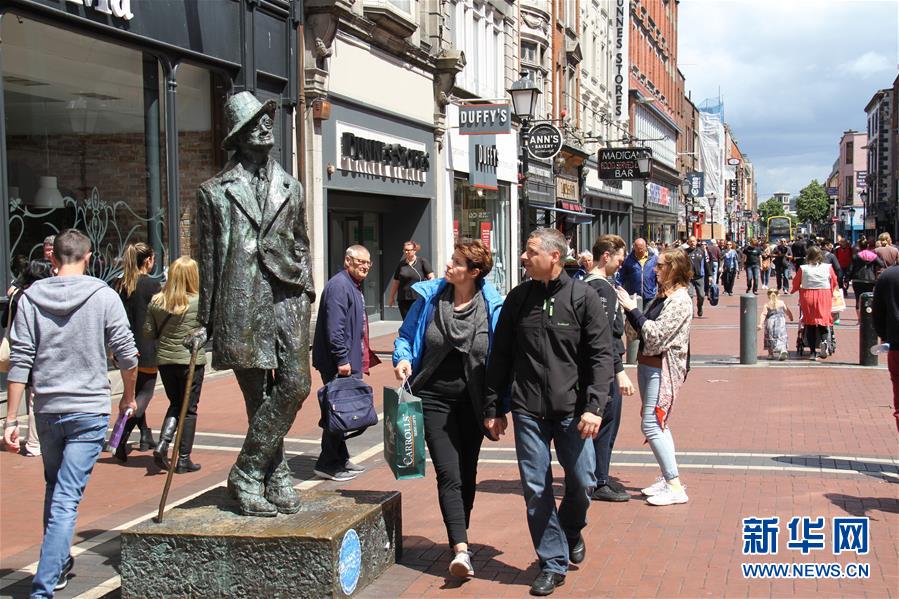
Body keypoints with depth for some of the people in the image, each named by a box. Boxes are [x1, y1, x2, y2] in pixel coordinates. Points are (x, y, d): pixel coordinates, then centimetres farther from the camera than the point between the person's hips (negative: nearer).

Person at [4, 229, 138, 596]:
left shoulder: (31, 297, 1)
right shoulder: (104, 296, -5)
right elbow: (127, 355, -3)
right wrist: (128, 397, 14)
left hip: (46, 411, 3)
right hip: (89, 410, -3)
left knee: (54, 491, 22)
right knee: (66, 500, -4)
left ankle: (59, 565, 37)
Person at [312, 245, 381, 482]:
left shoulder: (354, 286, 18)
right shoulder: (339, 286, -16)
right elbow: (334, 327, -24)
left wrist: (363, 357, 24)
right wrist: (342, 360, -25)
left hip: (350, 362, 11)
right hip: (340, 364, -11)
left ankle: (340, 459, 27)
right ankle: (327, 464, 3)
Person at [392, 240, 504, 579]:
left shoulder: (493, 306, -7)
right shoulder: (429, 297, -3)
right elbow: (406, 335, 9)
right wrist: (403, 358, -12)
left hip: (472, 402, 1)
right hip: (434, 397, -1)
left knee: (467, 473, 13)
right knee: (448, 473, -11)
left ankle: (459, 536, 33)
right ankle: (461, 550, -16)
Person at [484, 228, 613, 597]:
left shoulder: (582, 297, -3)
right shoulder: (518, 298, 5)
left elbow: (601, 355, -4)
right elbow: (500, 356, 10)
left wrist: (594, 406, -14)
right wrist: (493, 408, 8)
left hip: (572, 411, -2)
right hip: (528, 412, 2)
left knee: (582, 482, 1)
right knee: (536, 490, 3)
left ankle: (571, 531, 33)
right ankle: (553, 563, 17)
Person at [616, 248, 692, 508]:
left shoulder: (680, 299, -14)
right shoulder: (661, 296, 13)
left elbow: (656, 335, -22)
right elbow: (635, 333, 12)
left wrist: (632, 309, -16)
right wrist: (628, 309, -2)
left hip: (663, 368, -10)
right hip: (647, 364, 10)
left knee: (652, 425, -12)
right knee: (659, 424, 14)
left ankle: (675, 486, -9)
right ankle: (667, 478, 22)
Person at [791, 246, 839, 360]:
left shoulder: (803, 268, -4)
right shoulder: (828, 267, -1)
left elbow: (796, 283, 3)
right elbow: (834, 282, 5)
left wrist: (794, 290, 24)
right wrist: (830, 293, 22)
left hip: (807, 296, 0)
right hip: (824, 296, 0)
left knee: (810, 324, 8)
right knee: (823, 320, 8)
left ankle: (813, 351, 8)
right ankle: (824, 341, -23)